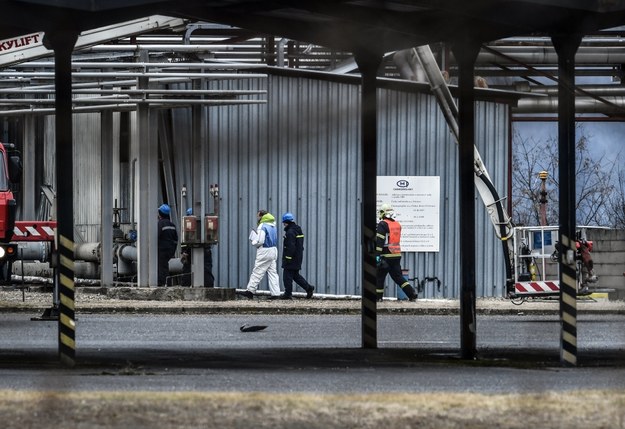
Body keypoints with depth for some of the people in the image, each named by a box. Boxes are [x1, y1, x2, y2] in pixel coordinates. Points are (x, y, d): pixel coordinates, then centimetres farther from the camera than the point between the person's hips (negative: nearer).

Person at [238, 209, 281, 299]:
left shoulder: (262, 226, -13)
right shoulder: (273, 226, 13)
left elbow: (260, 241, -20)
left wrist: (253, 242, 1)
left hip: (265, 251, -8)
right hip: (274, 250, 8)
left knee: (257, 272, -3)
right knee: (272, 272, 7)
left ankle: (250, 291, -1)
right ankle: (275, 293, 2)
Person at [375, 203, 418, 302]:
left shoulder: (383, 224, -11)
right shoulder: (397, 224, 12)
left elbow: (379, 241, -17)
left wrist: (377, 255, -20)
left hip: (386, 255, -7)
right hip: (397, 255, 7)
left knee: (379, 276, 6)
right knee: (398, 276, 10)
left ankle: (378, 296, 8)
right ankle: (412, 294, 2)